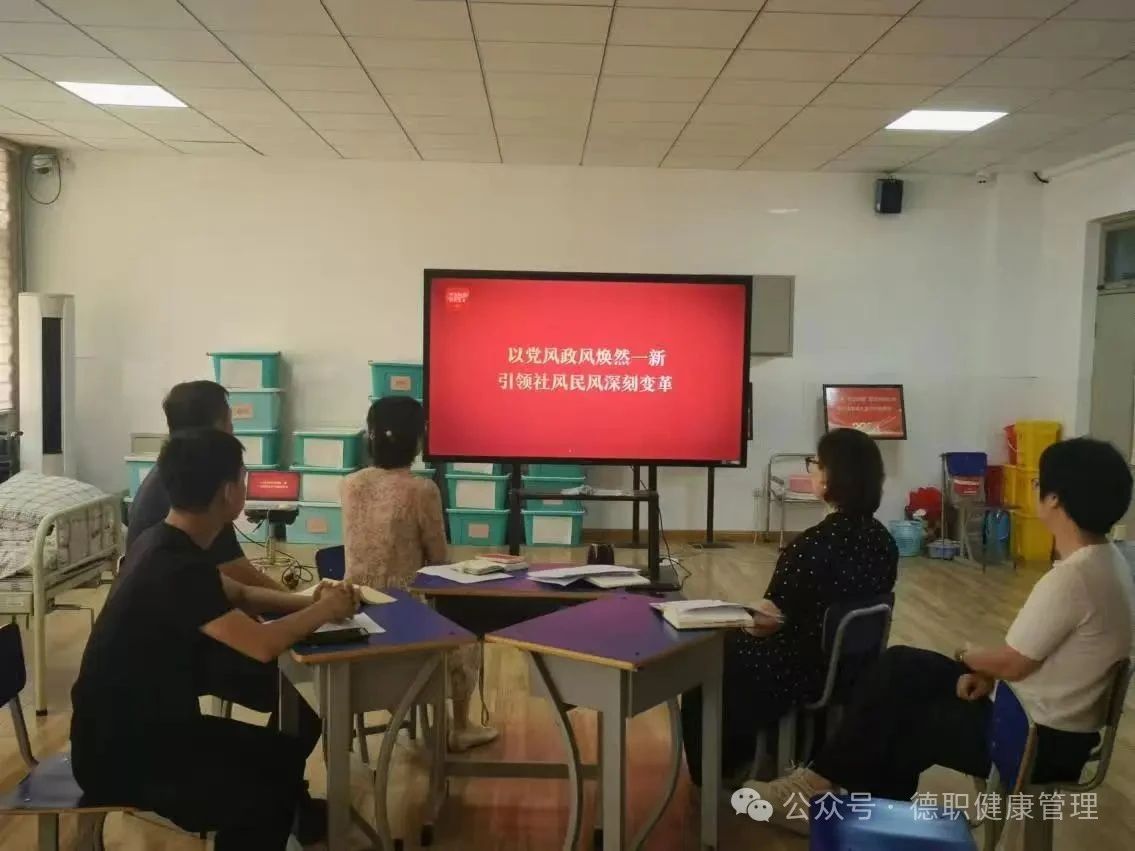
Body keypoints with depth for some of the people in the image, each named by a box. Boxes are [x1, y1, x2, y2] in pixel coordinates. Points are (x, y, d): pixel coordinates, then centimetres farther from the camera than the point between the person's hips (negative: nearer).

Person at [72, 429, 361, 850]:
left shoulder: (168, 543, 2)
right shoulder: (173, 567, -29)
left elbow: (237, 593, 17)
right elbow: (262, 644, -34)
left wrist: (308, 601, 2)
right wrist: (323, 611, -15)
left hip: (152, 721, 10)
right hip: (118, 752, -10)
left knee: (285, 754, 9)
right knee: (259, 803, -21)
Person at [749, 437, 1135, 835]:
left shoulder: (1071, 577, -28)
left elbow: (1012, 663, -20)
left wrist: (969, 655, 0)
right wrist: (986, 672, 2)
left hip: (1044, 740, -9)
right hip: (1047, 721, 9)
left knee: (904, 719, 2)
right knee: (901, 667, 6)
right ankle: (833, 782, 12)